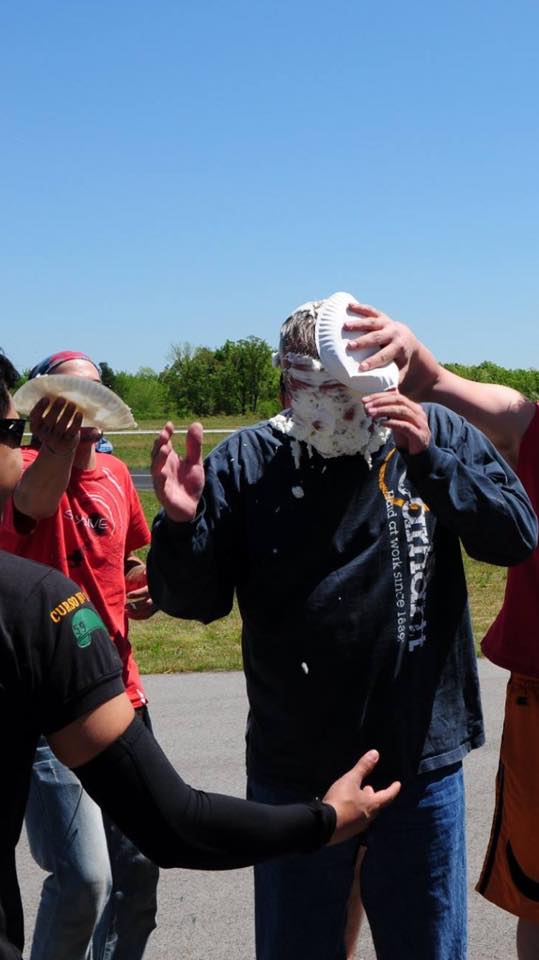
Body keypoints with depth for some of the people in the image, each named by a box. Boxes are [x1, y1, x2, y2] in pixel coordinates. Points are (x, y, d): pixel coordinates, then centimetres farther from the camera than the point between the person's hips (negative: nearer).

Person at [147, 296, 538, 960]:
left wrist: (430, 460, -23)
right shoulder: (247, 459, -7)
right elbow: (195, 600, -6)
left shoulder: (438, 435, -5)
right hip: (293, 771, 0)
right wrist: (182, 524, -25)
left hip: (420, 762, 1)